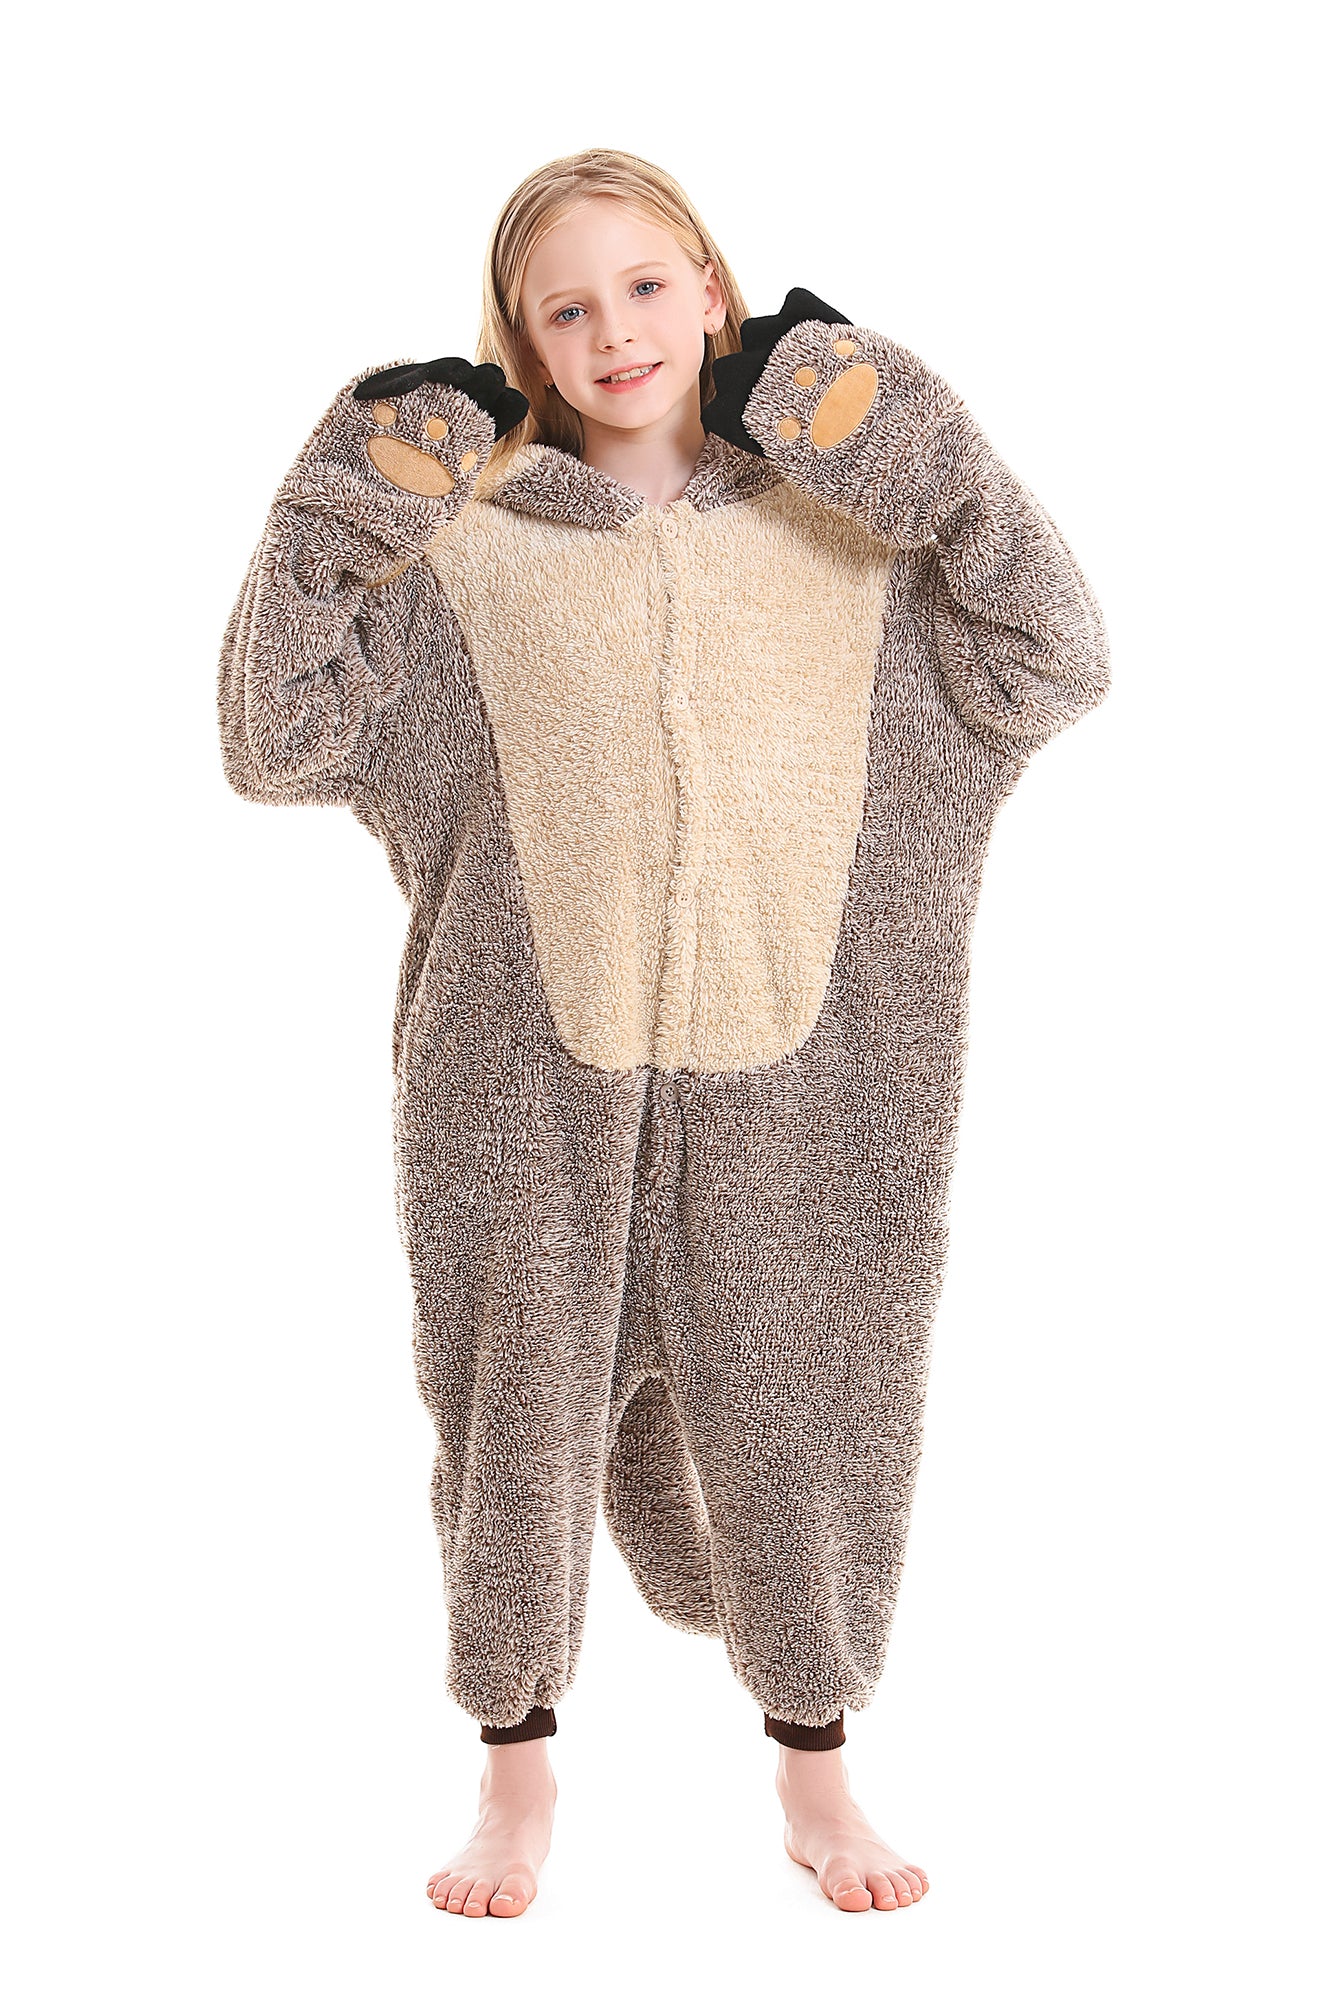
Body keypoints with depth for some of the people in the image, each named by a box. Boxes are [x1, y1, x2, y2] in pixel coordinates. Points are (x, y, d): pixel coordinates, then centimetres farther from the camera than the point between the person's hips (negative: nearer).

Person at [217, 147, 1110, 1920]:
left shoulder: (848, 526, 3)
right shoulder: (461, 545, 0)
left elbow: (1052, 672, -7)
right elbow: (277, 746, -4)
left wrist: (934, 470, -12)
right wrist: (343, 513, -11)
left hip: (789, 1064, 1)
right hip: (536, 1067, 0)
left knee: (795, 1408, 12)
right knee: (523, 1408, 11)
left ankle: (813, 1757, 36)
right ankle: (519, 1760, 34)